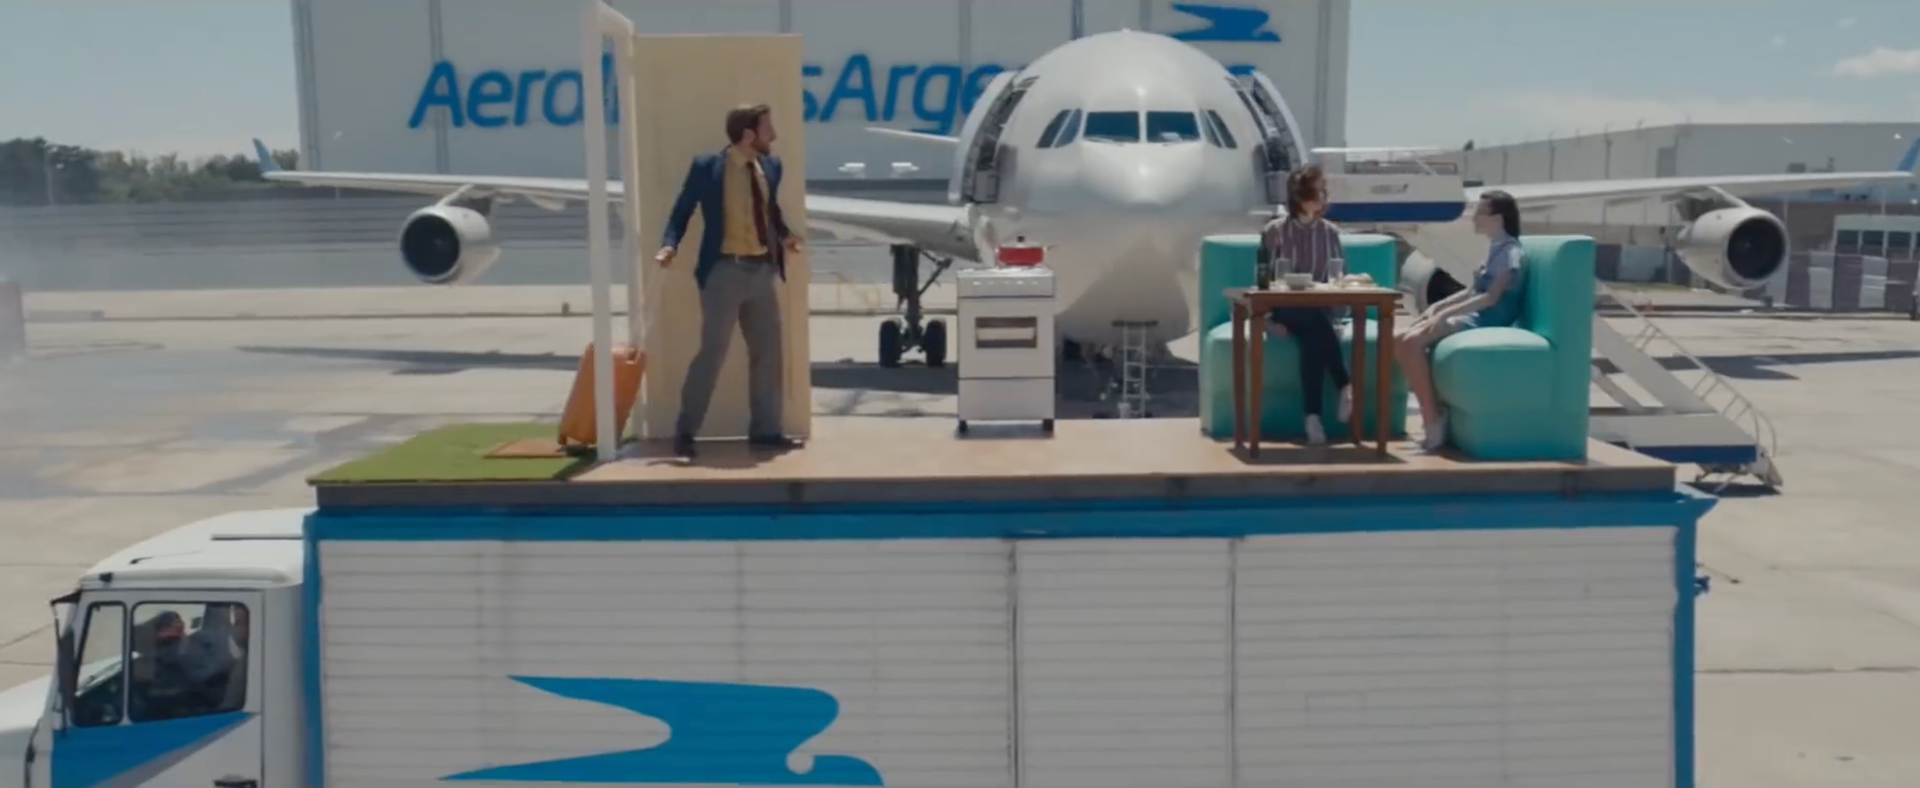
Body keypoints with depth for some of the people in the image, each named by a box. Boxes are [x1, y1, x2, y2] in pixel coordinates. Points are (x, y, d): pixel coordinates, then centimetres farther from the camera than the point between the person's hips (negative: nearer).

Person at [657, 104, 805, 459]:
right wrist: (669, 245, -18)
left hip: (763, 270, 6)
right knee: (712, 353, -5)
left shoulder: (770, 166, 8)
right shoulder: (706, 167, -8)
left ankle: (765, 428, 22)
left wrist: (785, 235, 1)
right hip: (725, 271, -6)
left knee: (767, 352, 10)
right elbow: (682, 210, -3)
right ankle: (684, 431, 6)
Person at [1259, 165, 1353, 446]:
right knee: (1315, 321, -38)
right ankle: (1345, 385, -36)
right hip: (1284, 309, -2)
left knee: (1313, 336, -36)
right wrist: (1271, 317, -11)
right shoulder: (1275, 230, 1)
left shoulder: (1330, 232, 11)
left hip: (1319, 311, 2)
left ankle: (1313, 415, -40)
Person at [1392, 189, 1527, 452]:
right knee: (1399, 339, -8)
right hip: (1473, 316, 9)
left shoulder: (1510, 252, -9)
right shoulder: (1494, 248, 20)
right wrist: (1438, 306, 11)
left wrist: (1446, 313, -23)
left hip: (1487, 320, -9)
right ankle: (1433, 410, -11)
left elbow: (1490, 297, -20)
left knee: (1412, 341, -27)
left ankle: (1432, 419, -22)